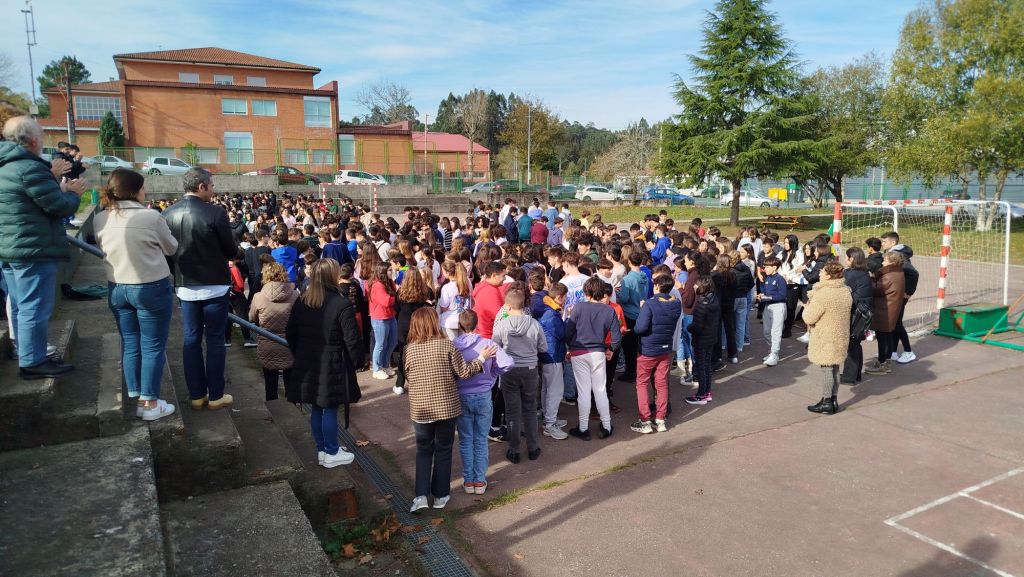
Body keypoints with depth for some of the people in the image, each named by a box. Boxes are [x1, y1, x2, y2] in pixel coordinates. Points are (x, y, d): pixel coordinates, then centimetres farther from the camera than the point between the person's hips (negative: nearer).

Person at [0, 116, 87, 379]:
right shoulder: (30, 168, -19)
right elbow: (61, 207, -17)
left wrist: (50, 175, 27)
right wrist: (72, 192, 2)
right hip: (34, 250, -10)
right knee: (34, 308, -3)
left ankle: (25, 354, 30)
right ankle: (33, 362, 3)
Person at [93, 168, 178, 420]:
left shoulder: (100, 219, -2)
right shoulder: (151, 217, -17)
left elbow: (103, 248, 13)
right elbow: (171, 248, -3)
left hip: (117, 289, 5)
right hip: (151, 288, -5)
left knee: (130, 344, 15)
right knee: (153, 346, 6)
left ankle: (136, 399, 23)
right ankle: (150, 403, 12)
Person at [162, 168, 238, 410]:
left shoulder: (168, 214, 0)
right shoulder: (215, 212, -16)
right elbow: (231, 250, -10)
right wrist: (234, 250, 13)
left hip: (185, 286, 5)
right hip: (214, 286, -4)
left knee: (191, 339, 12)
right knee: (215, 340, 5)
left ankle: (196, 395, 18)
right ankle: (215, 396, 11)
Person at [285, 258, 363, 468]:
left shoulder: (301, 302, 3)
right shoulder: (342, 304, -17)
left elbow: (290, 333, 10)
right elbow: (352, 339, -17)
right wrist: (356, 359, -1)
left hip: (307, 364, 6)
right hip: (332, 366, -6)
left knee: (316, 409, 15)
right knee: (330, 410, 5)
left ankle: (322, 450, 28)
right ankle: (331, 453, 17)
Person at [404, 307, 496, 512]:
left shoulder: (409, 349, -5)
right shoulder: (446, 345, -11)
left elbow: (407, 380, 5)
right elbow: (464, 372, -7)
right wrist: (482, 358, 6)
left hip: (420, 409, 1)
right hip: (446, 407, -1)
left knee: (424, 451, 17)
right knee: (443, 451, 14)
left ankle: (421, 495, 8)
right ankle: (441, 495, 22)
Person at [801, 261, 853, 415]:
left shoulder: (823, 294, -23)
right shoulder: (846, 291, 4)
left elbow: (809, 318, -20)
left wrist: (808, 304, 0)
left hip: (825, 339, -8)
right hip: (840, 337, 8)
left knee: (826, 368, 1)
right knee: (835, 368, 15)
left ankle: (826, 403, 8)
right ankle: (833, 401, 23)